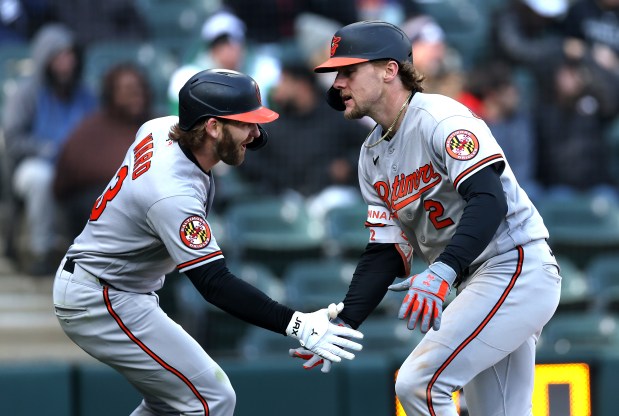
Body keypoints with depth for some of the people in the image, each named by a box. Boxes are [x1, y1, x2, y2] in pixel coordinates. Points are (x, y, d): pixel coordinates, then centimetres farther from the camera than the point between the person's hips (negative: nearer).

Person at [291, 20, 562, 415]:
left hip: (517, 268, -9)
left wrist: (441, 273, -41)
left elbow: (489, 201, -28)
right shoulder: (373, 156, 12)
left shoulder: (439, 117, -15)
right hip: (476, 285, 9)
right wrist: (344, 325, -1)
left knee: (418, 383, -18)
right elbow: (384, 254, 12)